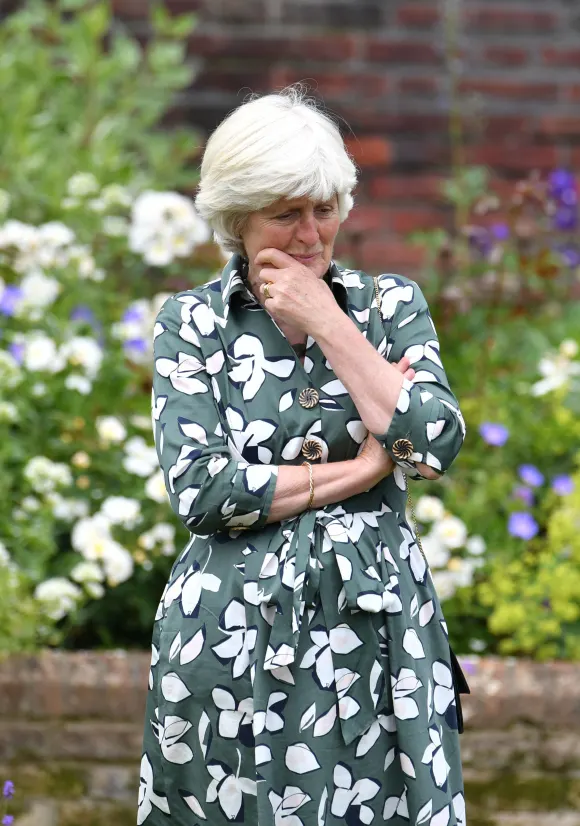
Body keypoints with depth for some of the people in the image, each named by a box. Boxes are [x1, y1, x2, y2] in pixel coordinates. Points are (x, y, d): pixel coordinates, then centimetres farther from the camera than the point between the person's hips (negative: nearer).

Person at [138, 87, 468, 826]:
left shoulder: (391, 305, 7)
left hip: (376, 629, 1)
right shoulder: (193, 321, 2)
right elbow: (199, 489, -10)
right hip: (233, 642, -1)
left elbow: (437, 447, -8)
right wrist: (362, 469, -9)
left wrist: (330, 325, -8)